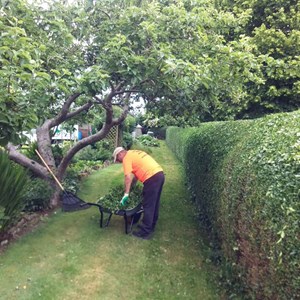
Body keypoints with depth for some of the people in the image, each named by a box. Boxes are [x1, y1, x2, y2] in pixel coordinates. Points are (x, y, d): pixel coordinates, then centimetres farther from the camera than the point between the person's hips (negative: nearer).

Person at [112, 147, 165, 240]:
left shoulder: (127, 158, -2)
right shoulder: (134, 153, 25)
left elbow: (128, 177, -12)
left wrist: (126, 194, -10)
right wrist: (131, 186, 31)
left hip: (152, 178, -10)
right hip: (160, 174, 10)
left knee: (148, 206, 0)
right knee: (154, 204, 19)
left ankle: (145, 232, 9)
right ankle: (151, 226, 33)